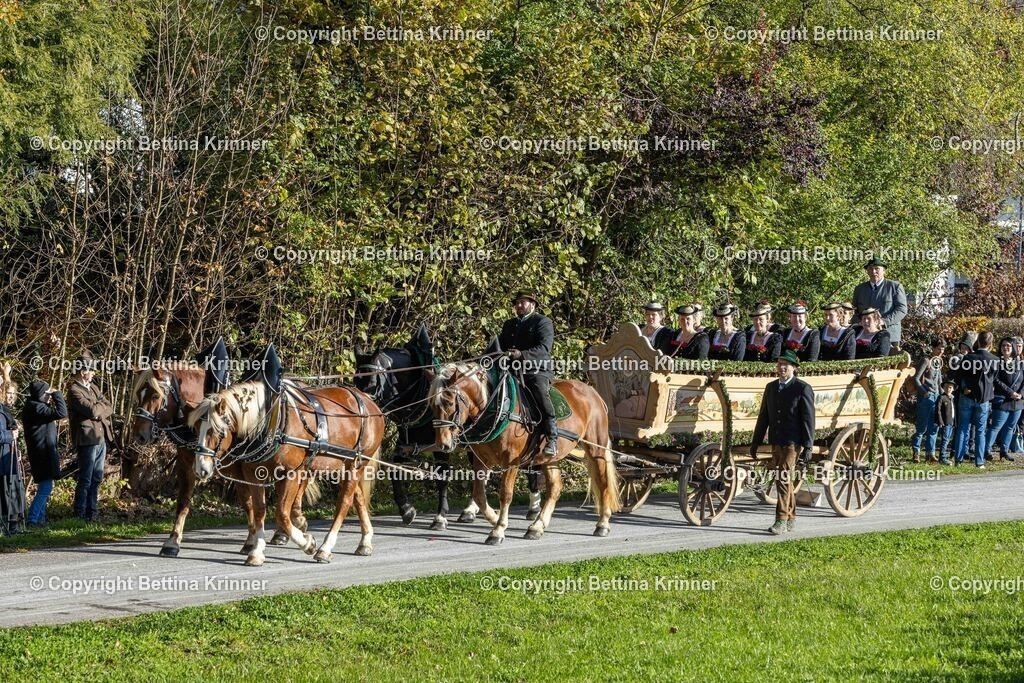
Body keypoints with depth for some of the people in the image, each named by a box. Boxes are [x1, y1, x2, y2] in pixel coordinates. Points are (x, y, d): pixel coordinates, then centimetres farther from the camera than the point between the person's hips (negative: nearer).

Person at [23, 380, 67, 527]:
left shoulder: (31, 406, 12)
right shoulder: (36, 408, -19)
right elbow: (61, 413, -24)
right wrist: (57, 395, -16)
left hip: (41, 453, 10)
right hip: (43, 453, -10)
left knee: (44, 487, 17)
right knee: (45, 488, -9)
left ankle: (40, 518, 22)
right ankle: (32, 519, -12)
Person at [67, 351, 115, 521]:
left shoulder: (93, 387, 16)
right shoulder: (75, 391, -11)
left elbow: (109, 409, 9)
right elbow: (93, 411, -21)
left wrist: (98, 409, -10)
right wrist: (103, 407, -1)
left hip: (101, 438, 8)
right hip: (87, 439, -8)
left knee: (96, 479, 12)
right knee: (85, 480, -3)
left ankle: (93, 511, 19)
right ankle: (80, 514, 3)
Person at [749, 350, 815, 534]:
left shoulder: (803, 389, -7)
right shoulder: (771, 387, 12)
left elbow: (808, 420, -9)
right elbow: (764, 416, 15)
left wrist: (807, 448, -13)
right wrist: (755, 442, 13)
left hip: (793, 443, -7)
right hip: (776, 442, 7)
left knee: (784, 479, -14)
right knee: (784, 480, 14)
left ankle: (781, 521, -13)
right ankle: (790, 518, 25)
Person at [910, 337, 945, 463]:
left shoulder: (939, 361, 13)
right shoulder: (926, 360, -9)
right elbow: (916, 378, -11)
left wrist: (942, 393, 13)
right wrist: (924, 392, -13)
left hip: (936, 396, 7)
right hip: (925, 397, -7)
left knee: (934, 426, 5)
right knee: (922, 426, -6)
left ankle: (931, 453, 9)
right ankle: (915, 451, 7)